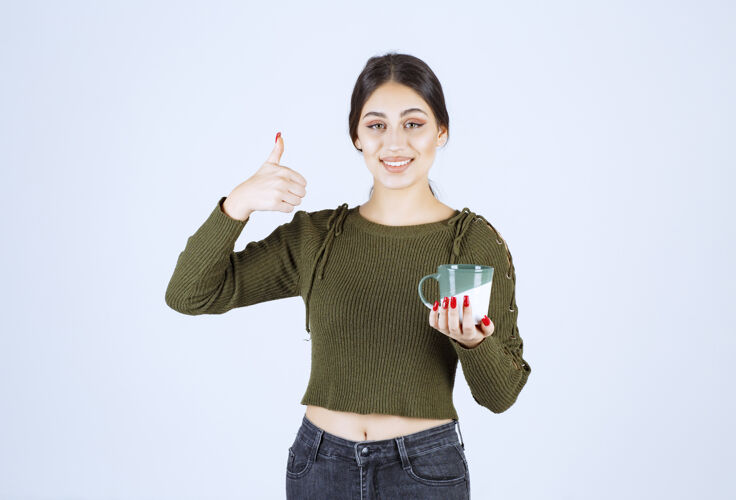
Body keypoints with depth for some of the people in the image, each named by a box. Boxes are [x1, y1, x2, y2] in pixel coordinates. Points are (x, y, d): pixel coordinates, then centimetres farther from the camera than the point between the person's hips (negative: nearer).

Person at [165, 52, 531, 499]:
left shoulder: (477, 242, -7)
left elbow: (500, 395, -5)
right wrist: (237, 206, -18)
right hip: (320, 464, 2)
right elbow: (190, 295, -4)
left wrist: (473, 341, -27)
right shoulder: (316, 236, -1)